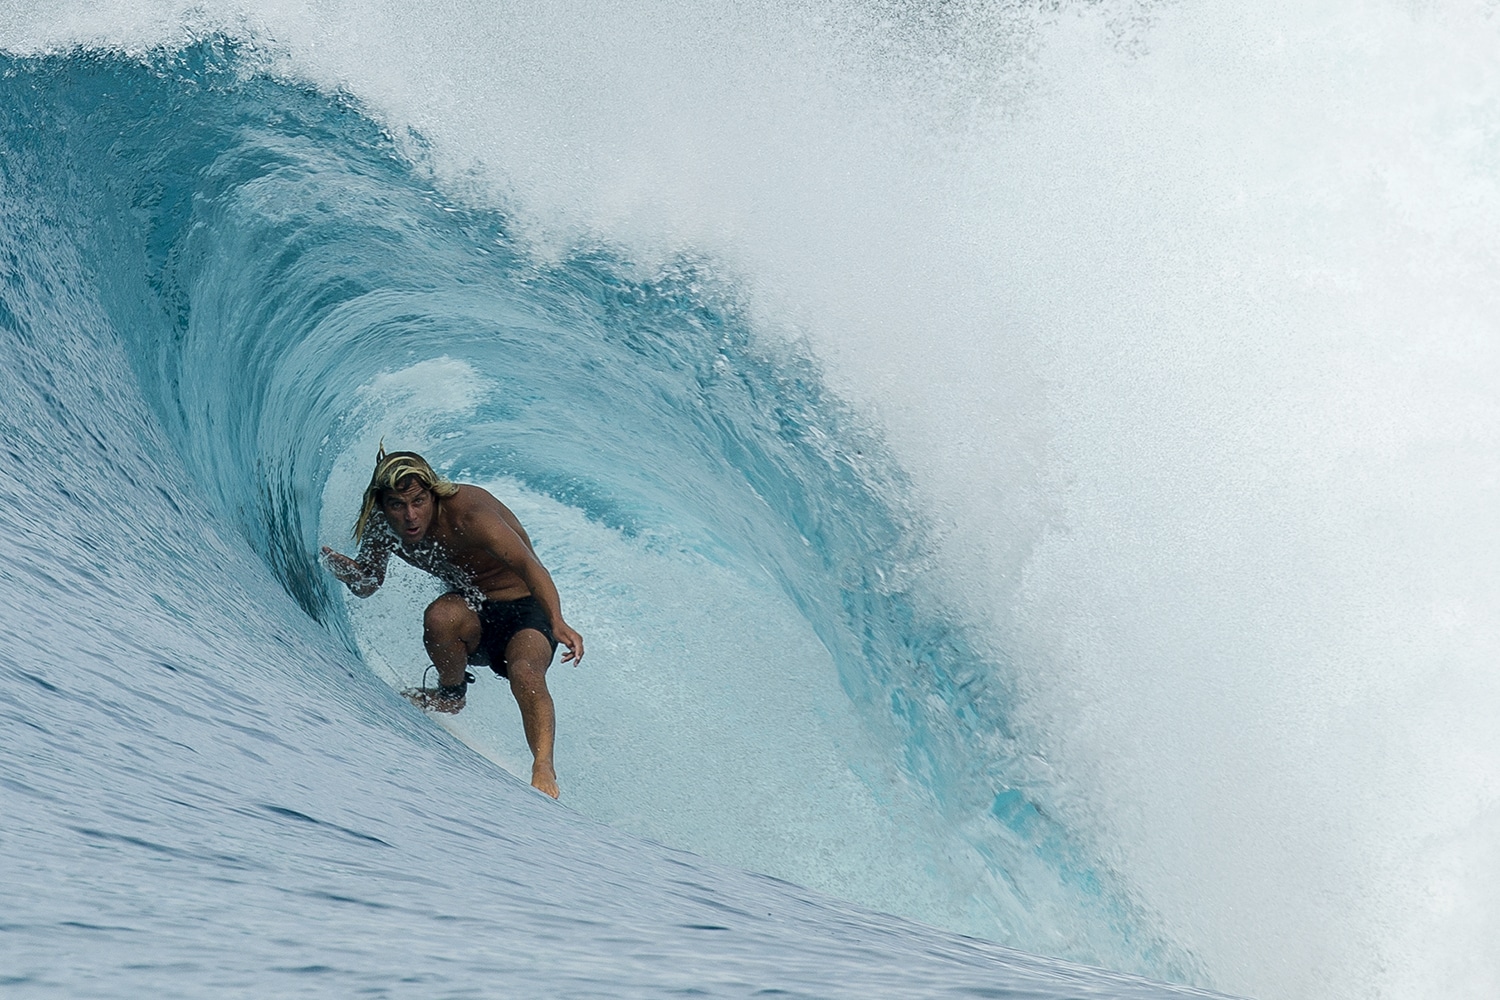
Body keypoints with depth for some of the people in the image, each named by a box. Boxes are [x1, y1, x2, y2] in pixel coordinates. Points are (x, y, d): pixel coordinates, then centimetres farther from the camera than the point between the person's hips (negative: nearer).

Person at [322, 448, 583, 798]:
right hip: (472, 611, 5)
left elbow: (528, 565, -37)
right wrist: (339, 565, -20)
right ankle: (450, 694, -3)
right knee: (439, 617, -30)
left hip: (524, 609, -5)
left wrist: (557, 623, -53)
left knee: (524, 672, -35)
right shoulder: (383, 529, -9)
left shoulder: (466, 513, -28)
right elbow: (366, 585, 5)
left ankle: (543, 769, -28)